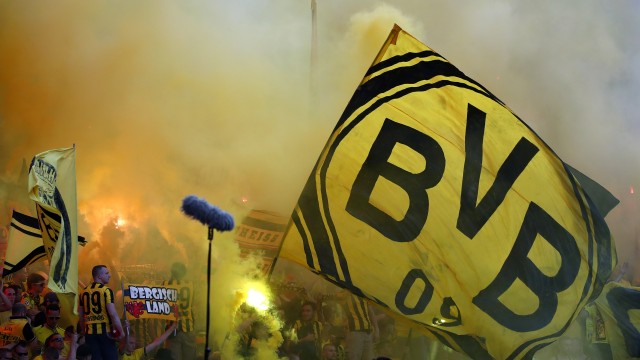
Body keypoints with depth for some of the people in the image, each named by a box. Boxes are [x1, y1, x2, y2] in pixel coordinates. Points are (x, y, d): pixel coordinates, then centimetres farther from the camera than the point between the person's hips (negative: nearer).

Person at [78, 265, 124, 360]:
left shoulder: (84, 292, 9)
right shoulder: (106, 290, -10)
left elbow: (80, 315, 15)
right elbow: (113, 313, -17)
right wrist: (121, 331, -9)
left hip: (90, 331, 5)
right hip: (105, 331, -5)